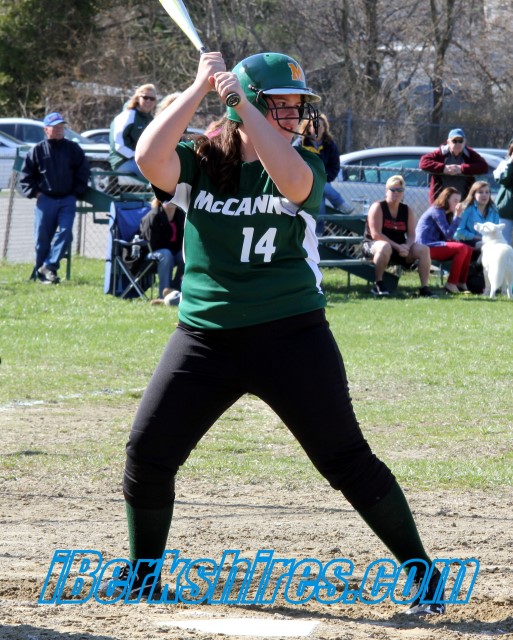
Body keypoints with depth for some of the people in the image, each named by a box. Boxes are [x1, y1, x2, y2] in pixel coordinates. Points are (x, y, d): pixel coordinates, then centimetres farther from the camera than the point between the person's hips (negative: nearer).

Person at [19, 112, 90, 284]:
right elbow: (25, 175, 8)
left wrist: (78, 191, 4)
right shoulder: (37, 151, 3)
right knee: (42, 238, 0)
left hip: (68, 199, 1)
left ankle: (49, 267, -12)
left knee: (65, 233, -15)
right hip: (45, 200, -1)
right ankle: (41, 273, 8)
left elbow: (83, 171, 12)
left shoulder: (73, 149, 7)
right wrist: (34, 192, -2)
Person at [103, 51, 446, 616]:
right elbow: (149, 156, -20)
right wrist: (199, 88, -16)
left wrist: (242, 104, -24)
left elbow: (291, 180, -26)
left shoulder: (306, 166, -1)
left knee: (347, 460, -4)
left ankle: (424, 575, 5)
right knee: (146, 453, 1)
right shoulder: (198, 164, 1)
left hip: (292, 336, -2)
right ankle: (142, 578, 21)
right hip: (204, 337, 2)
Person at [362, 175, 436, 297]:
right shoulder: (377, 207, -10)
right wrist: (397, 247, -25)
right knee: (385, 247, -41)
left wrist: (406, 247, -22)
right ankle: (378, 284, -28)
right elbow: (375, 234, -19)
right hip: (373, 246, -5)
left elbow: (411, 235, 2)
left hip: (399, 248, 5)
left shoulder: (407, 211, 8)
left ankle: (424, 288, -14)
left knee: (424, 249, -16)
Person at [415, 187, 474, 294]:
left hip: (435, 244, 10)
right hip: (427, 246, -10)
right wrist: (457, 216, -18)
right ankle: (451, 283, -22)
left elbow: (446, 236, 14)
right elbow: (448, 234, -18)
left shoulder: (444, 212, 20)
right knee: (462, 248, -24)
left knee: (469, 250, 3)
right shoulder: (437, 211, -10)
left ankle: (461, 283, -3)